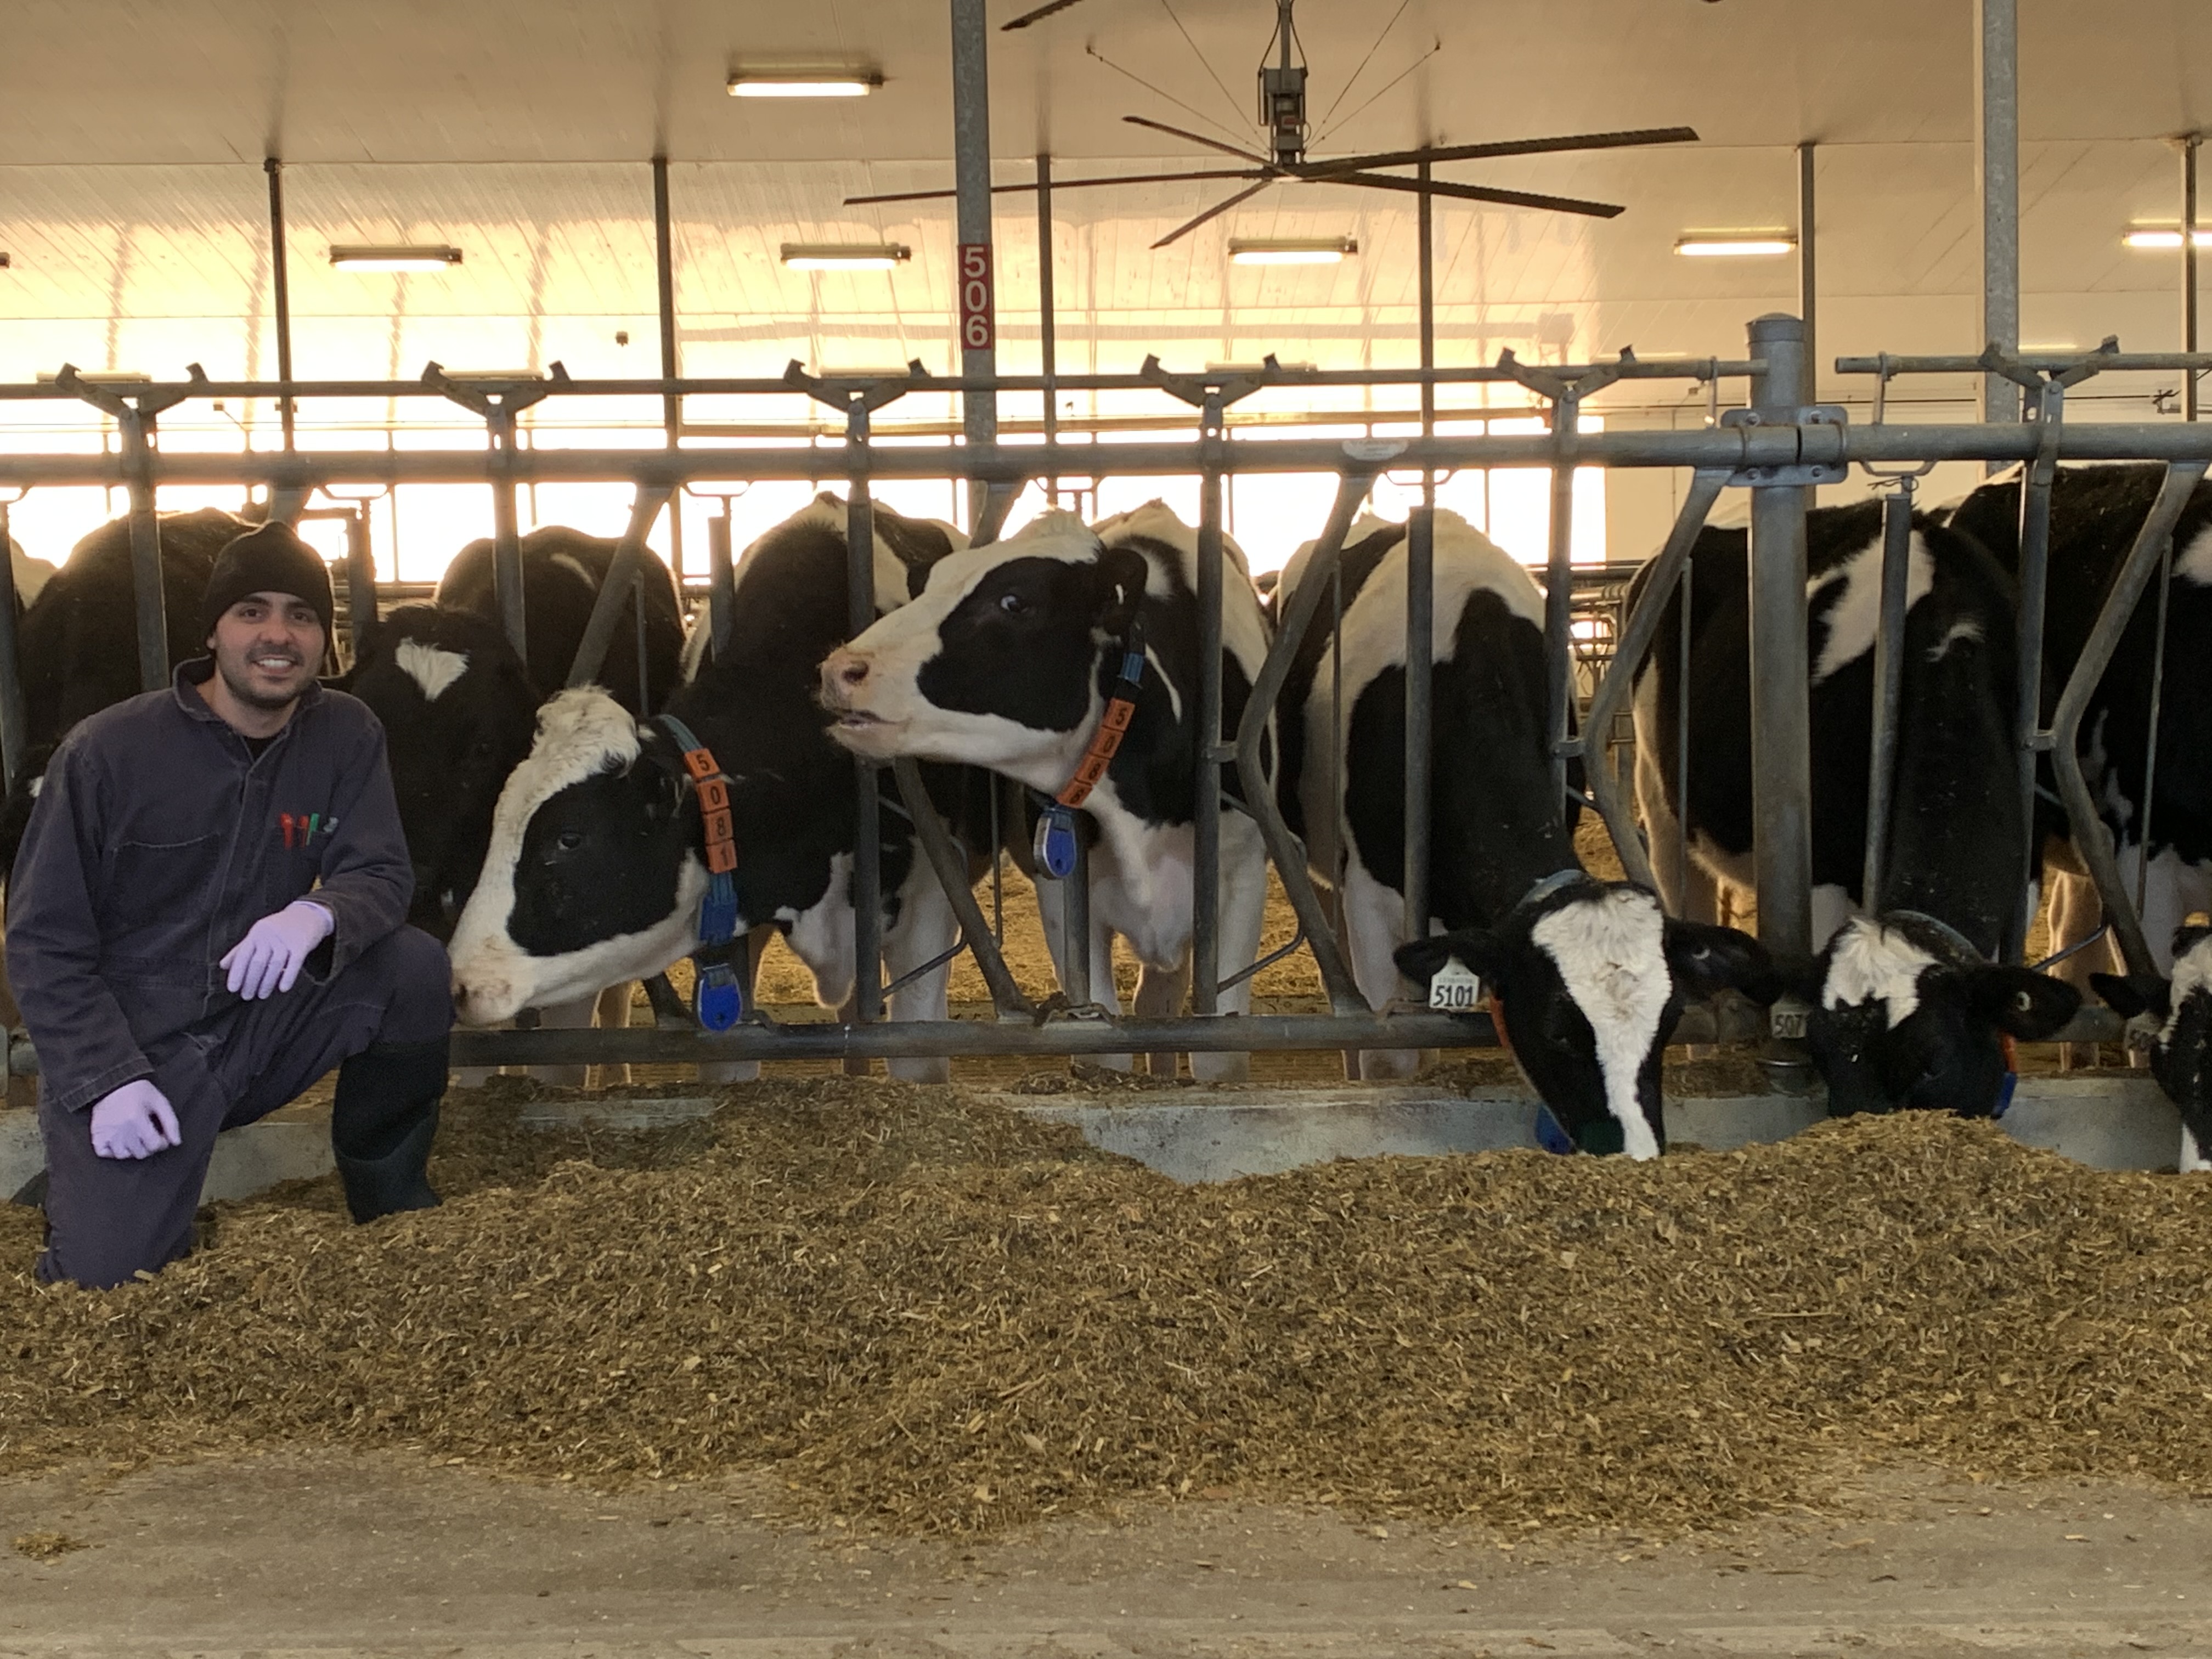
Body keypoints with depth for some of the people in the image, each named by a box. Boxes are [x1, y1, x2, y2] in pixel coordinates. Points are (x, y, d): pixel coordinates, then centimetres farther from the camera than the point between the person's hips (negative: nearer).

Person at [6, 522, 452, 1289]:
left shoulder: (346, 735, -2)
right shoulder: (108, 752, -12)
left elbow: (382, 875, -8)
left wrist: (317, 915, -32)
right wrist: (108, 1078, -19)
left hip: (267, 1026, 3)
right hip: (132, 1050, -3)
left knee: (414, 964, -20)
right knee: (107, 1275, -18)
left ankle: (393, 1208, -1)